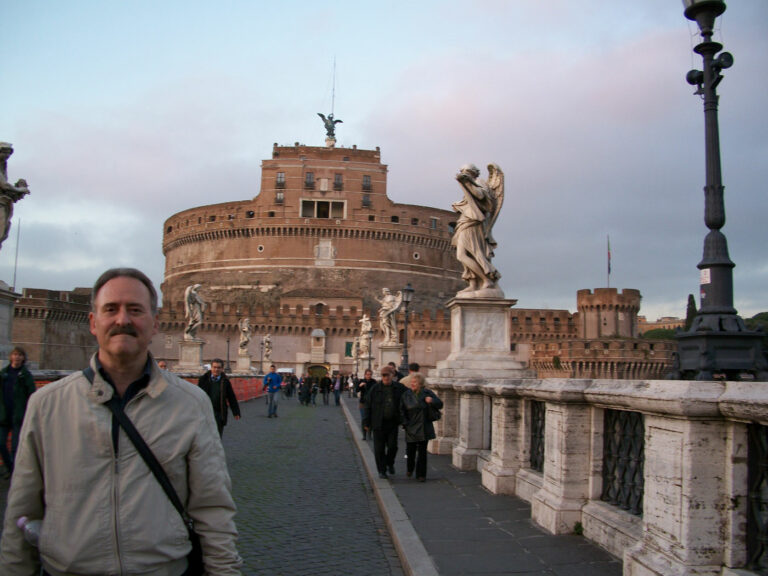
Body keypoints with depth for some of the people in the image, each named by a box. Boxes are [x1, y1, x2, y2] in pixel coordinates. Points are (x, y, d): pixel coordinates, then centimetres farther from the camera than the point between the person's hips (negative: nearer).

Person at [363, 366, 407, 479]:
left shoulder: (399, 388, 0)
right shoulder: (375, 388, -3)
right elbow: (368, 405, 0)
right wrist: (366, 422, -2)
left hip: (392, 423, 1)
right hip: (379, 423, -1)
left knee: (392, 445, 0)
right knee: (379, 448, 2)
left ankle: (390, 463, 29)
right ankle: (382, 470, 15)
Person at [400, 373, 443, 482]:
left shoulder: (427, 393, -1)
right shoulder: (406, 395, 0)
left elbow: (440, 404, 1)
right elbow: (402, 411, 2)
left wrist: (432, 401, -20)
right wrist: (405, 423, -7)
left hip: (424, 428, 0)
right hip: (411, 428, 0)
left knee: (422, 451, 1)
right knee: (410, 450, 6)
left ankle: (421, 474, 10)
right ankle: (409, 469, 34)